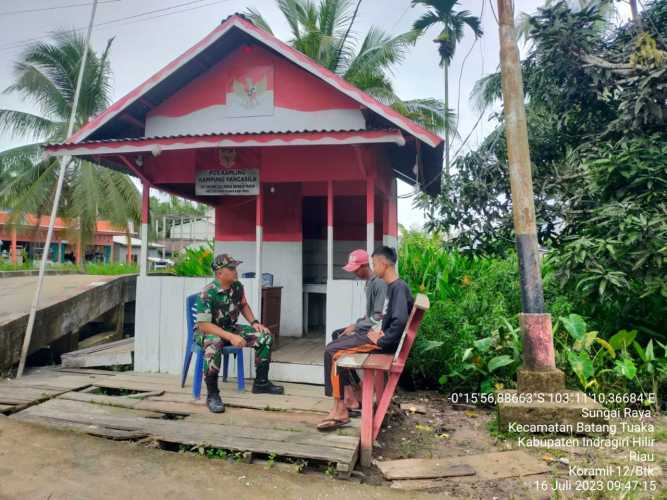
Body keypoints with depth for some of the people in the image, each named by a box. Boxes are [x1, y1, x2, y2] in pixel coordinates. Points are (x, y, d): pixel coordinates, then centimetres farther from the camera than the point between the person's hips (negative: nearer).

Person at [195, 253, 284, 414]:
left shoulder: (237, 286, -6)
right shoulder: (208, 293, -26)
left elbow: (243, 305, 14)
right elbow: (203, 324, -29)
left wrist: (254, 322, -2)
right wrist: (230, 337, -36)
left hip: (230, 328, 7)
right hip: (208, 331, -6)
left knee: (264, 336, -8)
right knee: (213, 346, -42)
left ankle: (261, 383, 5)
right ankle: (212, 395, -24)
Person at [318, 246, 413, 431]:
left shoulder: (398, 287, -18)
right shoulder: (392, 286, 13)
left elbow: (400, 321, -30)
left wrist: (381, 340, -20)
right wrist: (378, 330, 7)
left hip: (386, 342, -10)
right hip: (382, 335, 10)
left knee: (332, 352, -14)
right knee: (334, 345, 12)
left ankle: (340, 410, -9)